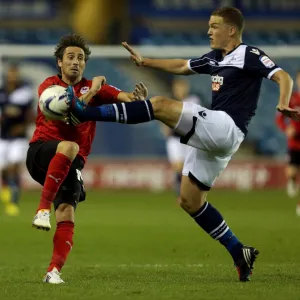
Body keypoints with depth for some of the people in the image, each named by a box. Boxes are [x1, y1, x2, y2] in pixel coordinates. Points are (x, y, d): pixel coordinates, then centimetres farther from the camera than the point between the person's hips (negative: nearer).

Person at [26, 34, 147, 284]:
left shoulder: (94, 87, 13)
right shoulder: (50, 85, 4)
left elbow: (123, 97, -4)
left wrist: (136, 98, -27)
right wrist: (91, 93, -20)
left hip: (72, 163, 3)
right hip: (41, 151, -3)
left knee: (66, 216, -16)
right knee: (69, 147, -38)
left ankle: (53, 271, -15)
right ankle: (43, 208, -36)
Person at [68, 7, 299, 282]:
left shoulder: (249, 56, -3)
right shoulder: (215, 58, 21)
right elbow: (181, 66, 35)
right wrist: (145, 62, 32)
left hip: (227, 128, -10)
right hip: (212, 138, 10)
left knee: (160, 105, -20)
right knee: (190, 200, 8)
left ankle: (84, 113, -24)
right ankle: (240, 254, 10)